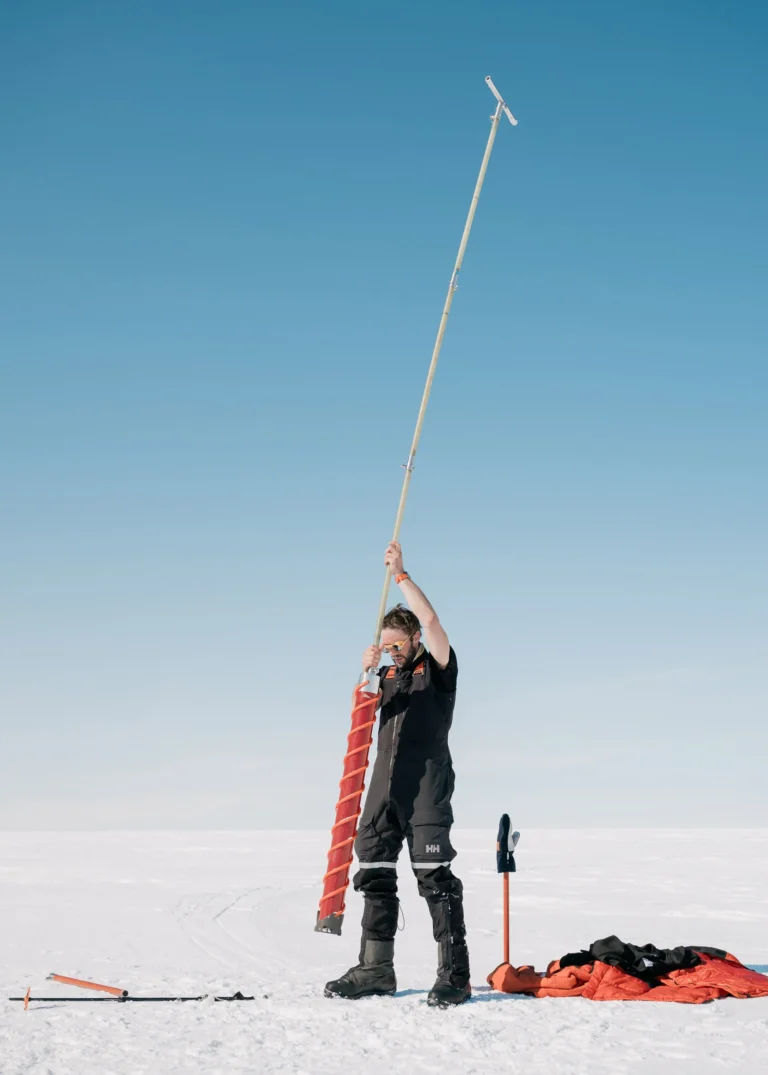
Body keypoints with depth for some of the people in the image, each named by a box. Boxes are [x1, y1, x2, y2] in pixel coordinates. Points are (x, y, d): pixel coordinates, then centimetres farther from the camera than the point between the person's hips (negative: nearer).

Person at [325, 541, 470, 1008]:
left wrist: (400, 574, -15)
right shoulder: (389, 674, 19)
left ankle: (454, 974, -9)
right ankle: (376, 969, 13)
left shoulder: (438, 667, 1)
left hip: (427, 786, -7)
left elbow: (432, 620, -15)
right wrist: (366, 671, -8)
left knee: (435, 875, -10)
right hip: (386, 785, 7)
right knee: (375, 872, 7)